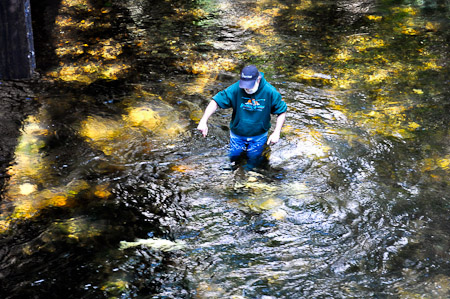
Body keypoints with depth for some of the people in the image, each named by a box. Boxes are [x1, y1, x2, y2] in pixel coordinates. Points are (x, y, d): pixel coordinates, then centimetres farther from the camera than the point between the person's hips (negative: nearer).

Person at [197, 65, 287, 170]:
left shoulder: (270, 92, -20)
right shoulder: (235, 89, -23)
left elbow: (282, 112, -9)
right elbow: (216, 101, -23)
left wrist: (276, 133, -19)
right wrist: (203, 121, -34)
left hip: (258, 136, 0)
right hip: (237, 135, 0)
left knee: (252, 165, 14)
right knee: (233, 161, 14)